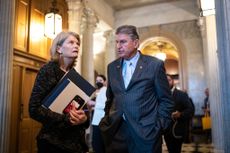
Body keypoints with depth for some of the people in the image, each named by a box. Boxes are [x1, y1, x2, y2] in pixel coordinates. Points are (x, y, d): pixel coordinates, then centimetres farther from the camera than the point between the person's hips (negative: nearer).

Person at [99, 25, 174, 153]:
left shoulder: (155, 64, -4)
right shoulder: (112, 67, 9)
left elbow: (166, 101, -2)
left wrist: (158, 129, -8)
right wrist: (107, 121, 6)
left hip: (146, 133, -3)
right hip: (116, 131, 4)